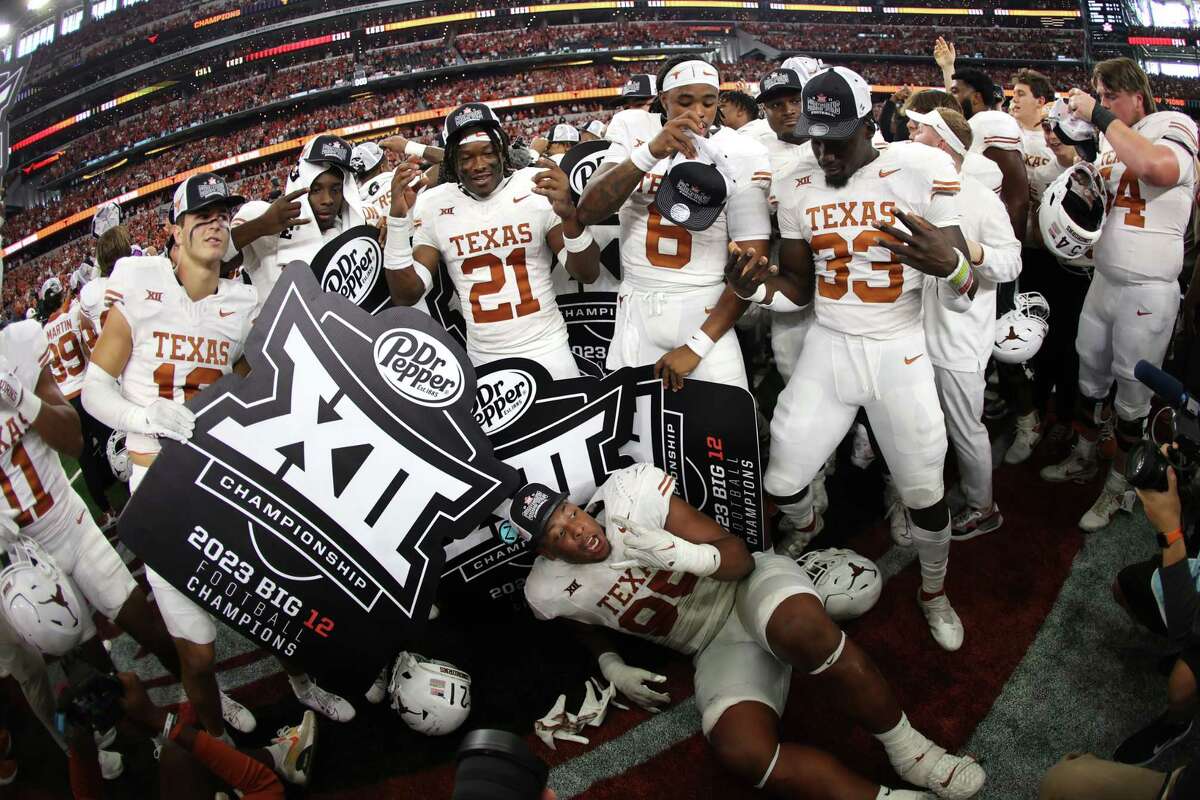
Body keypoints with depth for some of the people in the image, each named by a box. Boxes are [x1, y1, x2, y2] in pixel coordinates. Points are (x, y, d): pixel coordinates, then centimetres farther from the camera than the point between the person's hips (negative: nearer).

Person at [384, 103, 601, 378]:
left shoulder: (538, 188, -8)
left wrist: (569, 214, -29)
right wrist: (398, 218, -12)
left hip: (546, 351, -1)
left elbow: (588, 274, -10)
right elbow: (406, 295, -2)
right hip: (482, 360, 2)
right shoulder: (434, 205, -1)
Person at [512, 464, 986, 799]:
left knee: (803, 629, -38)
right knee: (740, 750, -28)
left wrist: (683, 553, -36)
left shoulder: (630, 492, -20)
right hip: (717, 649, 2)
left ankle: (906, 748, -17)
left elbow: (740, 558, -16)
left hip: (748, 585, -2)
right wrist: (611, 667, 2)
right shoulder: (549, 591, -9)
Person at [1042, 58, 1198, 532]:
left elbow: (1158, 168, -37)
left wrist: (1101, 117, -28)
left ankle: (1119, 486, 22)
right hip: (1104, 279, 7)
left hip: (1147, 291, -7)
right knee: (1091, 377, 19)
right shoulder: (1110, 139, 9)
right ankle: (1082, 459, 37)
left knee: (1132, 396, 6)